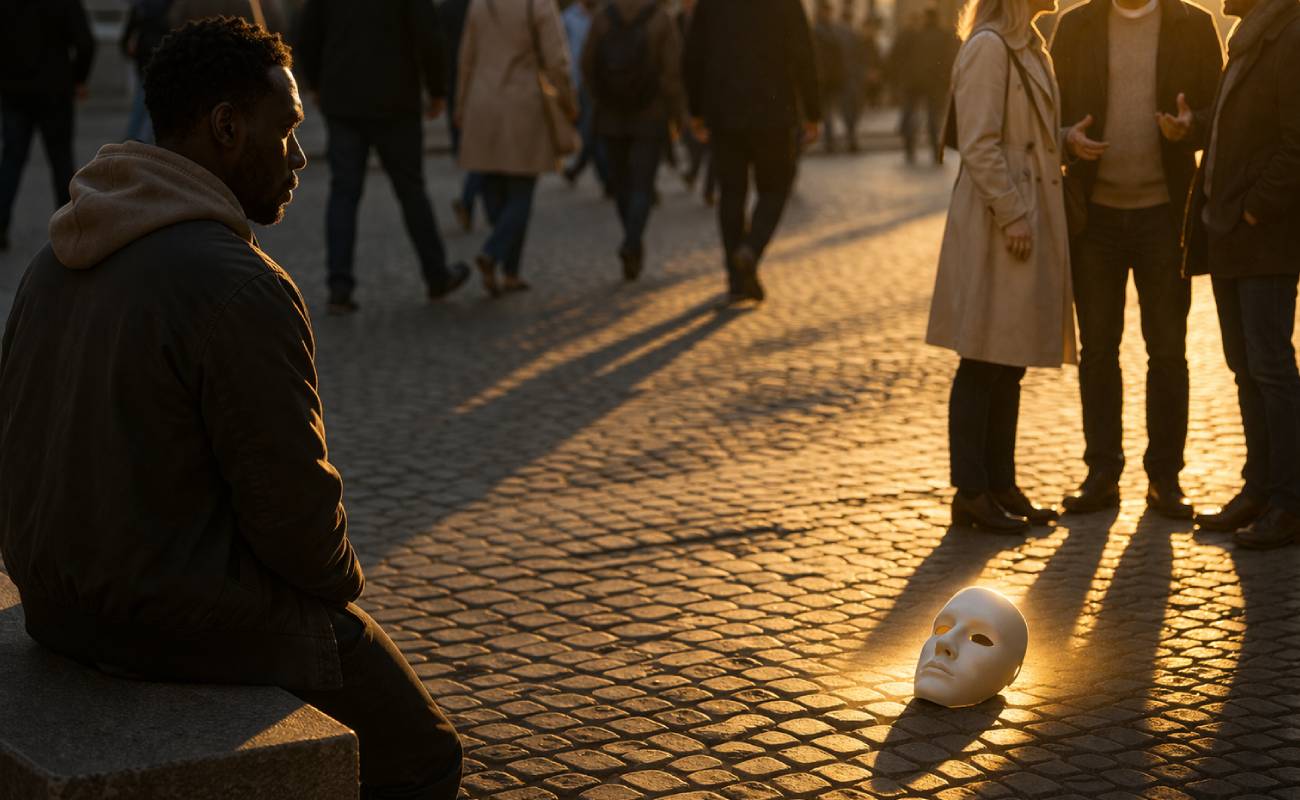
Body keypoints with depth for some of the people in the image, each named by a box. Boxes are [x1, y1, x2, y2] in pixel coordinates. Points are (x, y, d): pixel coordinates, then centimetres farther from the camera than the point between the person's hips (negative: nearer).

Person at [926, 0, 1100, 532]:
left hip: (1034, 221, 10)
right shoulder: (988, 48, -13)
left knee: (1011, 361, 13)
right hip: (997, 227, -10)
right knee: (982, 364, -3)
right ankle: (971, 493, 4)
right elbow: (979, 145, -18)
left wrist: (1065, 140, 4)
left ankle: (1001, 486, 20)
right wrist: (1012, 215, -20)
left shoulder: (1029, 48, 17)